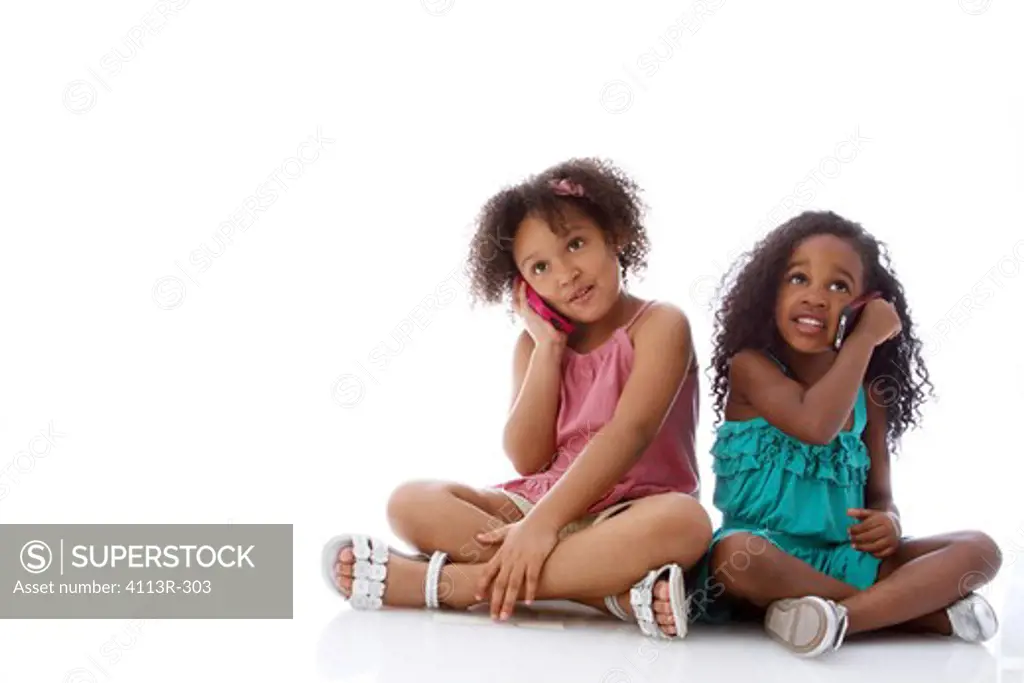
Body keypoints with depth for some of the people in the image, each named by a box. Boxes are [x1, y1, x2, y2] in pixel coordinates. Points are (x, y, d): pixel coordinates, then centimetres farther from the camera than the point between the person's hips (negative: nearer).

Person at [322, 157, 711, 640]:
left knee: (683, 521, -39)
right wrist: (549, 346, -8)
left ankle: (451, 582, -38)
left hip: (625, 515, -5)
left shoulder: (660, 325, -7)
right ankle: (615, 585, -31)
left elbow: (629, 433, -21)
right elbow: (528, 460, -2)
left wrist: (541, 524, -31)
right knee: (412, 502, -16)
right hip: (540, 502, 5)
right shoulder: (536, 343, 9)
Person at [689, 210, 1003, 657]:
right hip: (767, 556, -5)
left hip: (846, 559, 5)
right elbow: (816, 426, -24)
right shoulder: (750, 366, -6)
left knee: (979, 550, -11)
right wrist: (865, 338, -14)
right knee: (736, 555, -40)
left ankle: (843, 615, -32)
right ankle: (924, 608, -29)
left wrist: (888, 522, -11)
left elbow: (879, 493, 14)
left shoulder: (867, 393, 10)